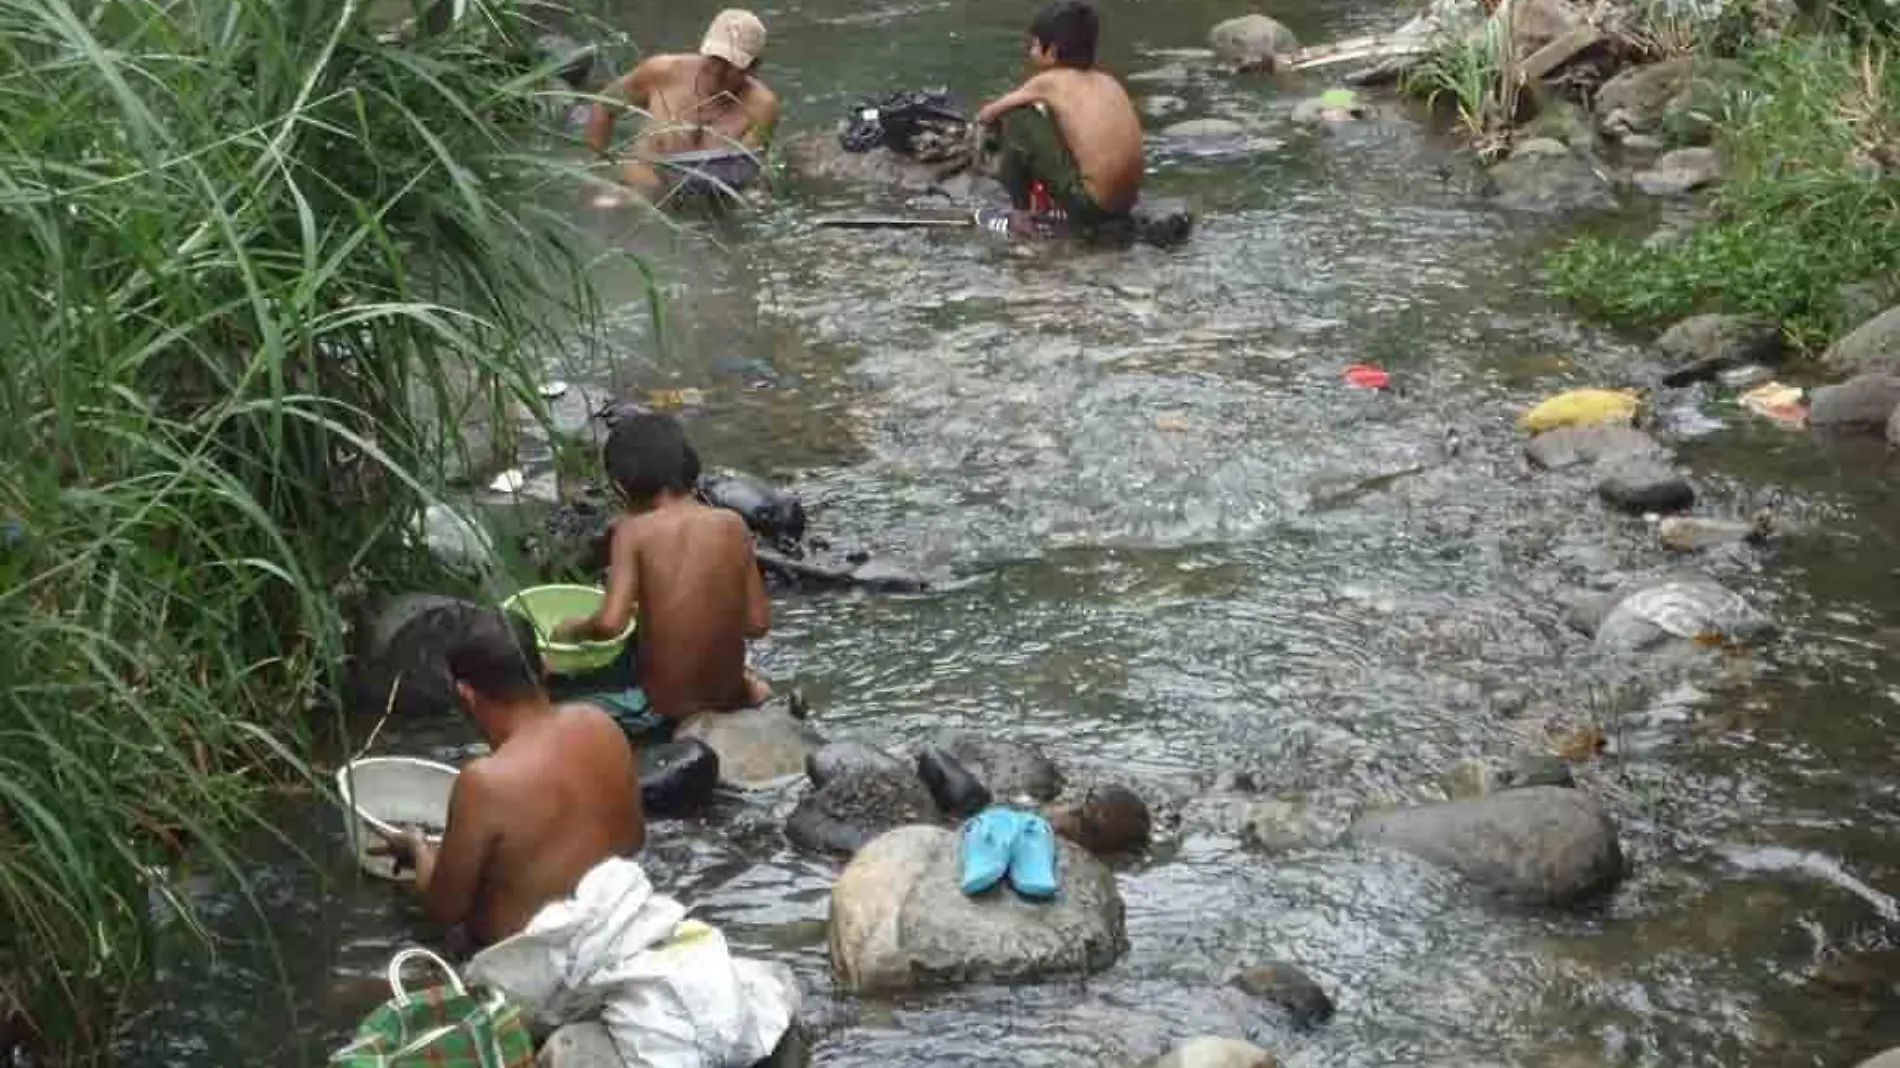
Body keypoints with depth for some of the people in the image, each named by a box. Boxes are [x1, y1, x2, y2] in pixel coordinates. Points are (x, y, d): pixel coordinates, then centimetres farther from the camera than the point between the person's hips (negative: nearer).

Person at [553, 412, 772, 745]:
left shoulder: (633, 531, -15)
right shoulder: (732, 524, -5)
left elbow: (610, 623, -24)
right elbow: (758, 623, -1)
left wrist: (573, 630, -2)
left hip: (662, 709, -5)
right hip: (728, 697, 5)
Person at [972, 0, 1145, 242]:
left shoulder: (1048, 81, -2)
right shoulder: (1109, 82, 13)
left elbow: (986, 115, 11)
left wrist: (983, 121, 35)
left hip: (1090, 202, -7)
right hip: (1125, 202, 7)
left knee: (1015, 118, 0)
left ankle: (1024, 216, 11)